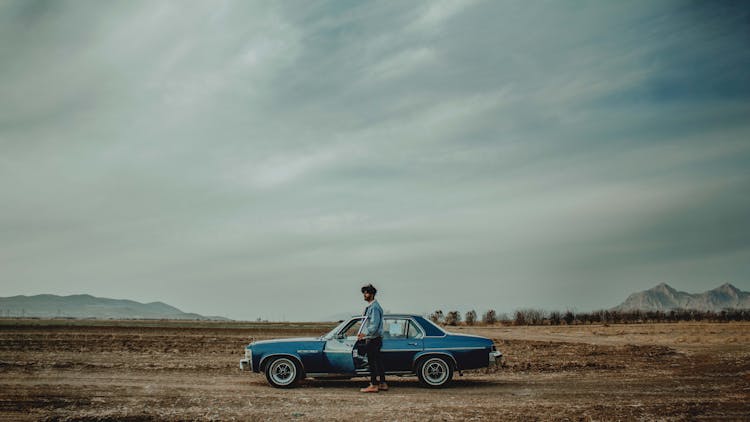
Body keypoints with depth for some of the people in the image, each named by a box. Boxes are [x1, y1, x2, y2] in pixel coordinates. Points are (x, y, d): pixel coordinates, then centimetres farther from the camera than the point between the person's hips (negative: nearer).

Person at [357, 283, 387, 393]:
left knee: (372, 362, -6)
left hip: (373, 339, -10)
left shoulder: (374, 307, -16)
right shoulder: (370, 306, 17)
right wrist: (363, 333, 19)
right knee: (378, 362, 12)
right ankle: (383, 384, 17)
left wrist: (365, 334, -28)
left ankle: (373, 385, -3)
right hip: (373, 339, 10)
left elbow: (374, 325, -23)